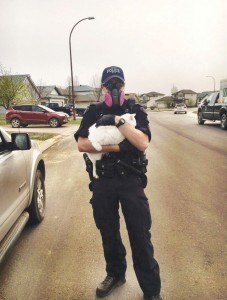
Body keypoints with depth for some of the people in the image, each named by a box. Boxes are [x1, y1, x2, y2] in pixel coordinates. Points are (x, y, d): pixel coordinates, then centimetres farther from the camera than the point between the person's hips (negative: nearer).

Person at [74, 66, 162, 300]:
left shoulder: (135, 111, 0)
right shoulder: (93, 112, 4)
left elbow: (143, 143, -15)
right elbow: (81, 144, -10)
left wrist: (118, 121, -22)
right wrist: (116, 147, -17)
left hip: (131, 181, -2)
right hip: (102, 182, 2)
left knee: (140, 236, 4)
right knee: (108, 233, 17)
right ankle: (115, 274, 42)